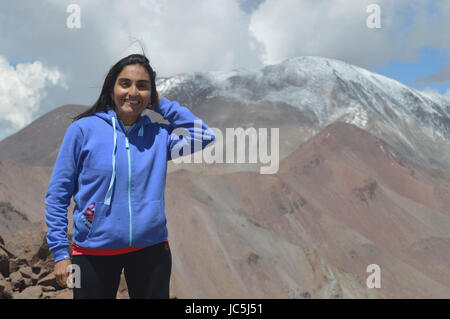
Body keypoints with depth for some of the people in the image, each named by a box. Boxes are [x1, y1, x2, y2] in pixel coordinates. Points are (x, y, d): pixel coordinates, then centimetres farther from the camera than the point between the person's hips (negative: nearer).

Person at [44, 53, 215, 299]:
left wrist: (161, 103, 0)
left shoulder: (158, 135, 5)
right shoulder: (83, 130, -3)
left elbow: (204, 135, -5)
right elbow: (58, 194, -1)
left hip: (151, 250, 2)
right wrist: (60, 253, -5)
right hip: (94, 252, -2)